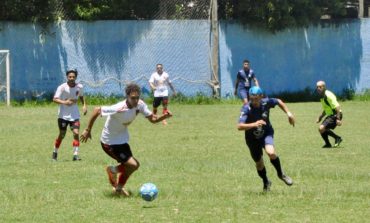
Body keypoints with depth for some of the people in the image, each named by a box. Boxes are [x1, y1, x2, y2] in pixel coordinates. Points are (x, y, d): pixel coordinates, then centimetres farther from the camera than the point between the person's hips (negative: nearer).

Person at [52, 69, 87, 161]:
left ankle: (75, 155, -10)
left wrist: (84, 105, 3)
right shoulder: (62, 87, -14)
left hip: (74, 115, 2)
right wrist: (64, 102, -36)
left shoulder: (79, 87, -3)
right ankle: (55, 153, 25)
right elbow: (55, 99, -20)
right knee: (62, 135, 5)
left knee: (76, 133, -14)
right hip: (63, 115, -2)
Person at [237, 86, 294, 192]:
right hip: (252, 138, 0)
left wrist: (288, 113, -1)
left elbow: (278, 101, 5)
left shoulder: (266, 102, -19)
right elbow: (240, 126, -40)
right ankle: (266, 183, 42)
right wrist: (254, 124, -54)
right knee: (259, 163, 13)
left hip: (266, 133, 0)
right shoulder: (246, 108, -28)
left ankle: (281, 174, -2)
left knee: (271, 152, -28)